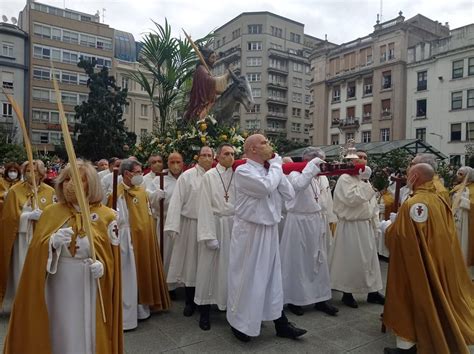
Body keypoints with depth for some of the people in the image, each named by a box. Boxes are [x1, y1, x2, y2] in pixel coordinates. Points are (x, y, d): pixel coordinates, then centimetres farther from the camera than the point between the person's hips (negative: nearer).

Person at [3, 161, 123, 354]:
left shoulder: (106, 216, -6)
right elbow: (35, 252, -1)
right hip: (58, 289, 2)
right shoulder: (51, 212, 1)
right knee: (60, 336, 13)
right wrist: (52, 243, -20)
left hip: (90, 291, -2)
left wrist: (102, 267, -22)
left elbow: (112, 258, -2)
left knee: (88, 337, 10)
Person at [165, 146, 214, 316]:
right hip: (190, 224, -2)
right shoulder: (187, 176, -6)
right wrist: (173, 226, -16)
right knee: (190, 261, 7)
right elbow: (177, 200, -10)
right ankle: (190, 301, 22)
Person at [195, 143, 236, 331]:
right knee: (209, 267, 6)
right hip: (214, 224, -3)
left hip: (234, 225, 3)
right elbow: (205, 206, -8)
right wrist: (209, 235, -13)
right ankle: (204, 311, 19)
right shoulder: (209, 176, -4)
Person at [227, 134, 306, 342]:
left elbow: (289, 195, 3)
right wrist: (276, 165, -12)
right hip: (249, 231, -7)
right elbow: (266, 187, -29)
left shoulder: (269, 171, 9)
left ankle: (280, 323, 27)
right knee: (246, 277, 6)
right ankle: (239, 323, 26)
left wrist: (277, 168, -2)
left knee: (273, 276, 14)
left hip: (270, 230, 7)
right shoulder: (243, 171, -13)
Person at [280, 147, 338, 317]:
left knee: (318, 260, 11)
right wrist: (313, 165, -28)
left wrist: (321, 223, 15)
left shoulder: (313, 177, 13)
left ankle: (320, 299, 23)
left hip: (314, 222, 8)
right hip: (298, 222, -8)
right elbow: (300, 183, -37)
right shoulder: (294, 174, -11)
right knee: (297, 262, 3)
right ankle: (293, 299, 18)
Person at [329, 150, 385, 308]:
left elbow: (373, 204, 18)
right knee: (350, 259, 0)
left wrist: (375, 224, 14)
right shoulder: (345, 178, -11)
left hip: (366, 225, 8)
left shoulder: (365, 180, 14)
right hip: (350, 226, -8)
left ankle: (373, 291, 26)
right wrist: (365, 184, -17)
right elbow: (352, 198, -25)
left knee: (369, 257, 13)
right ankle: (347, 293, 14)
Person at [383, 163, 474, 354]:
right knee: (436, 299, 23)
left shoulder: (412, 204, -24)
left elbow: (398, 236, -24)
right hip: (440, 260, 8)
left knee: (412, 300, 4)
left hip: (416, 263, -8)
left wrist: (389, 226, -2)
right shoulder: (440, 199, 2)